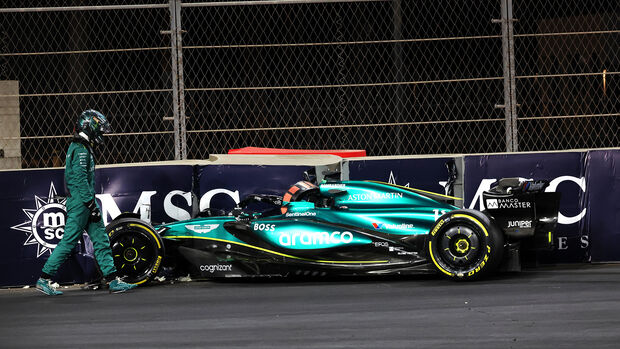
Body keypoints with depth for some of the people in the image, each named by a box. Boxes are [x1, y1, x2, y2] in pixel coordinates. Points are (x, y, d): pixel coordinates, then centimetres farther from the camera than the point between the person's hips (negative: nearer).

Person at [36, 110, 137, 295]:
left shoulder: (78, 148, 18)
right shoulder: (81, 151, -14)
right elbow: (81, 181, -21)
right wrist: (92, 205, -21)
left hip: (81, 203, 10)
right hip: (80, 203, -10)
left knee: (101, 239, 6)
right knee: (68, 241, -6)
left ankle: (112, 280, 4)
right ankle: (44, 279, 0)